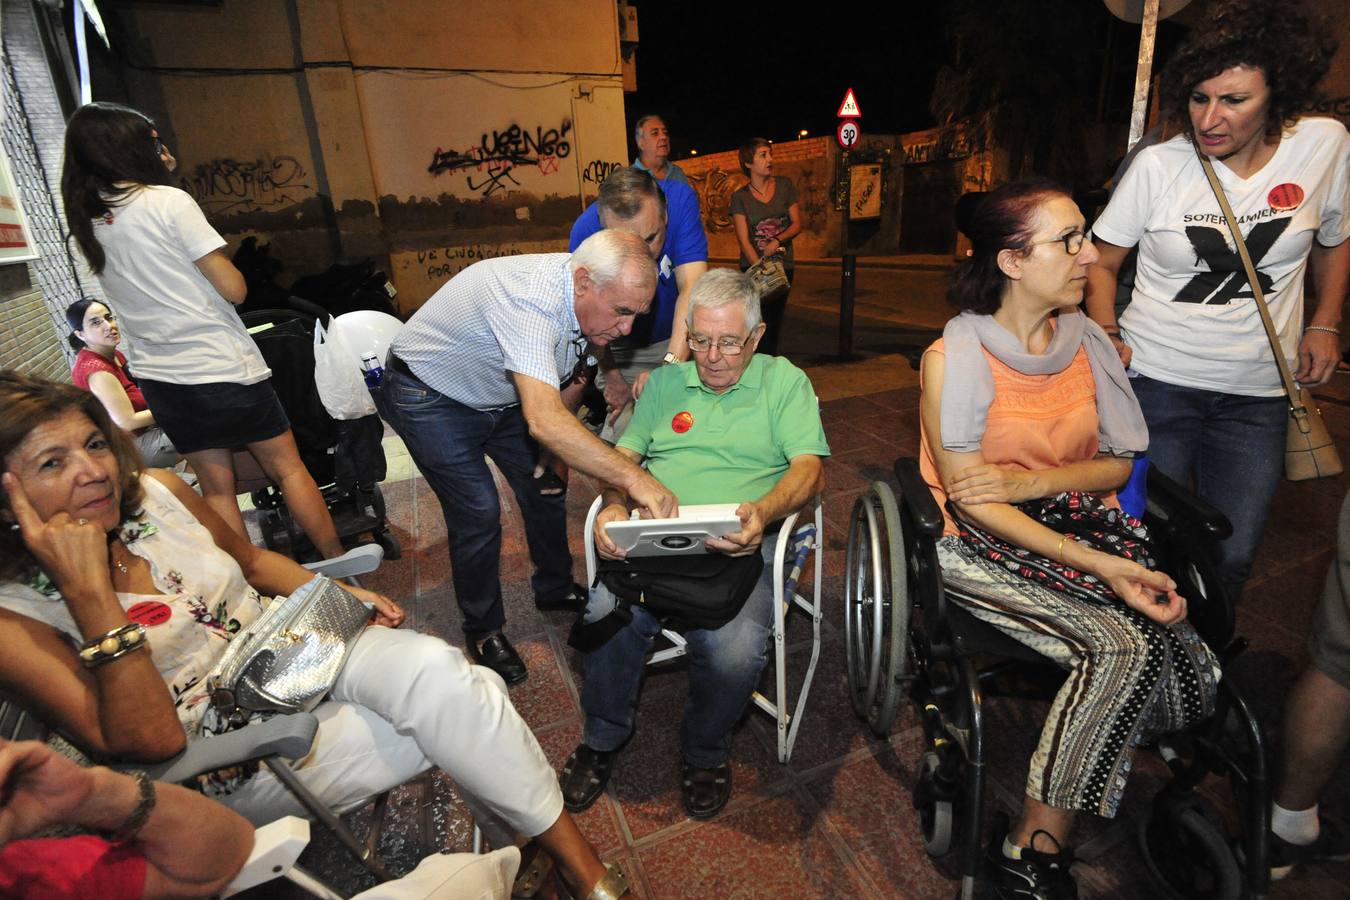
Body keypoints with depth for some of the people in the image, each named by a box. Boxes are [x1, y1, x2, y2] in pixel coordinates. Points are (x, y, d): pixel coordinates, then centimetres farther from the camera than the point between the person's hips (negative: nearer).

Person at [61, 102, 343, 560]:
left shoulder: (86, 223, 9)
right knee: (287, 467, 6)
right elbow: (233, 289, -15)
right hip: (222, 368, -6)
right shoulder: (169, 201, -11)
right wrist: (224, 265, 8)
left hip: (161, 380, 6)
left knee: (216, 487, 12)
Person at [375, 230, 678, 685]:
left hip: (499, 395, 8)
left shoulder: (586, 297, -13)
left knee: (545, 485, 8)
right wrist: (634, 477, -52)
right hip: (429, 396, -7)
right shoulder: (533, 300, -40)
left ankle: (554, 588, 31)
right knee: (478, 512, -11)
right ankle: (483, 629, 12)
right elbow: (543, 420, -52)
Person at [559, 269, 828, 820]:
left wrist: (765, 511, -23)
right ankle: (602, 738, 6)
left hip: (740, 545, -2)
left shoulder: (785, 381, 10)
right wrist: (614, 506, -8)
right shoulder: (665, 382, 19)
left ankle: (706, 752, 7)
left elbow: (810, 468, -1)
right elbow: (624, 455, 15)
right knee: (606, 618, -26)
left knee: (734, 649, -29)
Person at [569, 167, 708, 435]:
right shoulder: (585, 232, -26)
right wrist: (612, 377, -29)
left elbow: (692, 288, -36)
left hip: (680, 338, 1)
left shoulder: (680, 198, -26)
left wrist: (670, 365, -47)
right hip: (622, 350, 0)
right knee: (625, 429, -11)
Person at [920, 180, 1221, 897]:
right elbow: (971, 501, -16)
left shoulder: (1092, 344, 6)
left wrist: (1027, 480, -14)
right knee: (1125, 648, -26)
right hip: (981, 546, -5)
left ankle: (1039, 841, 1)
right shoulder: (952, 357, -13)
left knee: (1184, 656, -18)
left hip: (1079, 526, 6)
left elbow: (1118, 463, 8)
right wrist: (1101, 568, -23)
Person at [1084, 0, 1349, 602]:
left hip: (1258, 397, 3)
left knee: (1232, 557, 9)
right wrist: (1108, 338, -11)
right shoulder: (1157, 166, -8)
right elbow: (1101, 262, 1)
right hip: (1156, 382, -2)